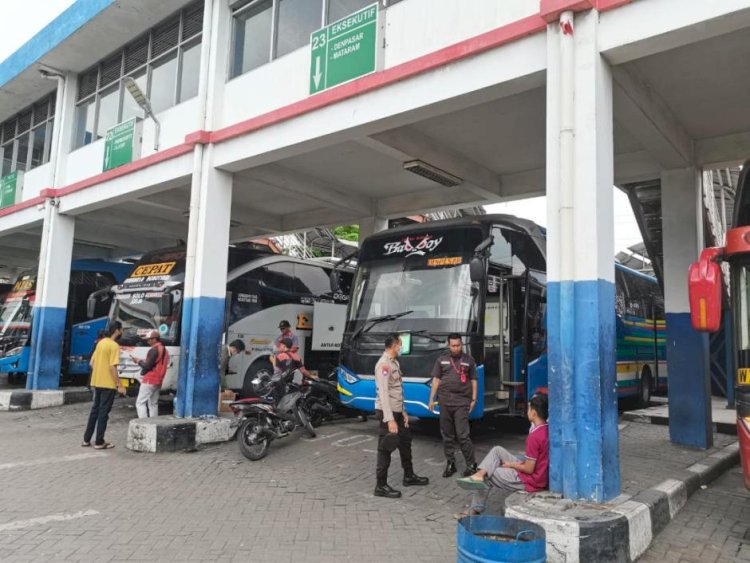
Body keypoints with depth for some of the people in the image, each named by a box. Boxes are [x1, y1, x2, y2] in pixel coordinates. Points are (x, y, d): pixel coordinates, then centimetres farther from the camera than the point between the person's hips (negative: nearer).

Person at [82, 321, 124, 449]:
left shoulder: (101, 342, 10)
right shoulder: (114, 345, -16)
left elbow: (92, 363, 14)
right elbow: (112, 367, -21)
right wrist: (119, 385, -16)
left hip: (97, 382, 8)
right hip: (108, 384, -8)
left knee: (95, 410, 16)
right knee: (103, 412, -1)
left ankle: (86, 439, 21)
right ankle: (99, 442, 5)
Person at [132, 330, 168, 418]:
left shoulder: (154, 350, -14)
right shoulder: (164, 350, 15)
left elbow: (147, 366, -17)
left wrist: (138, 361, -1)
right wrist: (143, 361, 16)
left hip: (149, 381, -9)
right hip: (158, 381, 9)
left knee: (140, 403, -6)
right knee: (153, 404, 12)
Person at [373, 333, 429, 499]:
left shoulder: (394, 362, 12)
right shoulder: (384, 364, -19)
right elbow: (383, 393, -24)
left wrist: (403, 411, 17)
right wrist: (390, 419, -27)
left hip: (397, 411, 10)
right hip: (387, 412, -10)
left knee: (405, 441, 21)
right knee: (385, 448, -2)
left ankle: (409, 476, 37)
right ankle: (381, 486, 8)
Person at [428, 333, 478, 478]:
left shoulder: (469, 360, 5)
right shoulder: (441, 359, 6)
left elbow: (473, 380, 8)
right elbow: (436, 379, 8)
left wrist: (474, 399, 1)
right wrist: (431, 399, 5)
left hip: (462, 402, -2)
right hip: (445, 401, 2)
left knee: (462, 435, -8)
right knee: (447, 434, 8)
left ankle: (471, 465, 4)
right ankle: (450, 463, 19)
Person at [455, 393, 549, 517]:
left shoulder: (534, 437, -28)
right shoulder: (547, 430, -1)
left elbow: (529, 469, -22)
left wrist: (511, 464, -6)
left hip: (530, 481, -9)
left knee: (487, 476, 8)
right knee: (497, 450, 8)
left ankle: (475, 509, 17)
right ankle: (479, 474, -4)